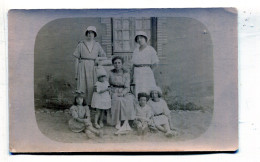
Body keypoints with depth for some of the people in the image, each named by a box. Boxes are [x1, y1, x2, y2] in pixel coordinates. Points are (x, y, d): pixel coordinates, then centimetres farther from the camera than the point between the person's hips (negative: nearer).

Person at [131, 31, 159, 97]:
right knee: (138, 93, 1)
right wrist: (133, 74, 7)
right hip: (137, 74, 5)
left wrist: (148, 70, -1)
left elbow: (155, 63, -3)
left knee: (147, 92, -9)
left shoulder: (150, 49, -2)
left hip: (147, 74, -5)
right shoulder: (136, 50, 14)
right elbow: (134, 64, 15)